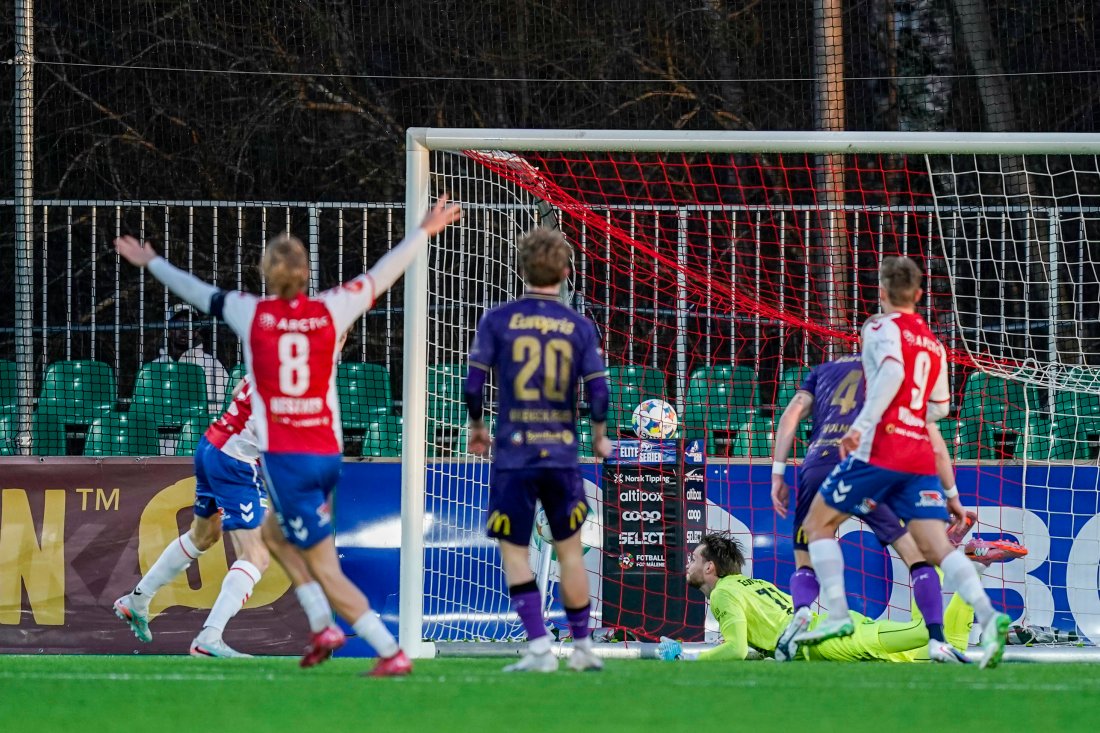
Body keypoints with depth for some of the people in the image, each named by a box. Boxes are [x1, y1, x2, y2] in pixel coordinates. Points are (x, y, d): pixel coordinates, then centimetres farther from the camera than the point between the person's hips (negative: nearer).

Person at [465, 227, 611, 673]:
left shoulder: (498, 321, -2)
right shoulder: (580, 327, 1)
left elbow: (474, 382, -5)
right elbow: (599, 391, -3)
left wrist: (476, 427, 13)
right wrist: (599, 437, 15)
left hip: (513, 453, -2)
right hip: (562, 453, 2)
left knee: (514, 551, 4)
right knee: (569, 551, 13)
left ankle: (539, 648, -6)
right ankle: (582, 648, 18)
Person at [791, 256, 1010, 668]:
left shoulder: (882, 327, -1)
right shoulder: (933, 344, 19)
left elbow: (892, 371, -20)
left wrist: (861, 425, -25)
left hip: (880, 448, -6)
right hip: (920, 456, 6)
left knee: (818, 523, 9)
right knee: (937, 548, -2)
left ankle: (837, 615, -3)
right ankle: (987, 615, -24)